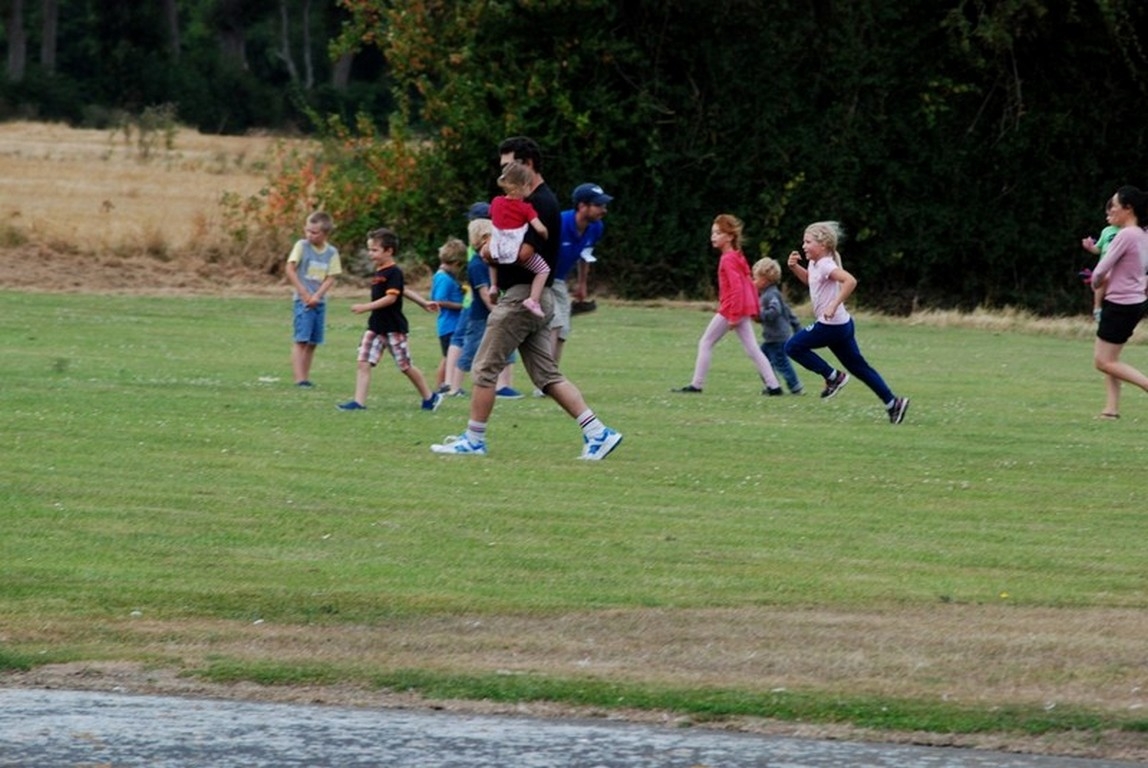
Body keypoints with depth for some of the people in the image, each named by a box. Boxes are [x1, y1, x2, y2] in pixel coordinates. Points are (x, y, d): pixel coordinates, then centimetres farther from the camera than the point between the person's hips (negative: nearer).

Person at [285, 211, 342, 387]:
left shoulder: (332, 252, 3)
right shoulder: (302, 245, -4)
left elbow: (330, 278, 0)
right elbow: (290, 269, -7)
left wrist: (316, 296, -14)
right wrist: (304, 293, -11)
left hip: (319, 301, 4)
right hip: (303, 300, -4)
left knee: (313, 342, 6)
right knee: (301, 340, -11)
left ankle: (306, 376, 13)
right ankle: (299, 378, -15)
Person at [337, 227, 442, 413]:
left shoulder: (394, 273, -14)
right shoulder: (378, 273, 13)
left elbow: (391, 298, -24)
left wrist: (366, 307, -28)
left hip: (394, 328, -8)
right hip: (376, 326, 8)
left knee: (405, 366, 3)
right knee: (363, 363, -5)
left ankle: (429, 397, 19)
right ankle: (359, 402, -7)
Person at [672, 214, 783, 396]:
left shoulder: (727, 260, -15)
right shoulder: (738, 257, 13)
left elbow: (736, 287, -22)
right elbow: (749, 283, 17)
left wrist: (733, 315, -23)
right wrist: (754, 309, 20)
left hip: (730, 309, -9)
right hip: (744, 308, 9)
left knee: (706, 343, 1)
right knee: (752, 348, 7)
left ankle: (696, 385, 4)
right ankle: (773, 385, 0)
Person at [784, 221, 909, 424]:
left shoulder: (826, 266, -17)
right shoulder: (815, 264, 11)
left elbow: (850, 281, -33)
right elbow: (808, 279, 35)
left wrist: (834, 305, -33)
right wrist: (795, 267, 17)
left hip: (831, 325, -10)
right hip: (841, 324, 10)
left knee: (793, 347, -4)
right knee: (858, 366, 12)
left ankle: (833, 377, -1)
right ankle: (892, 403, 11)